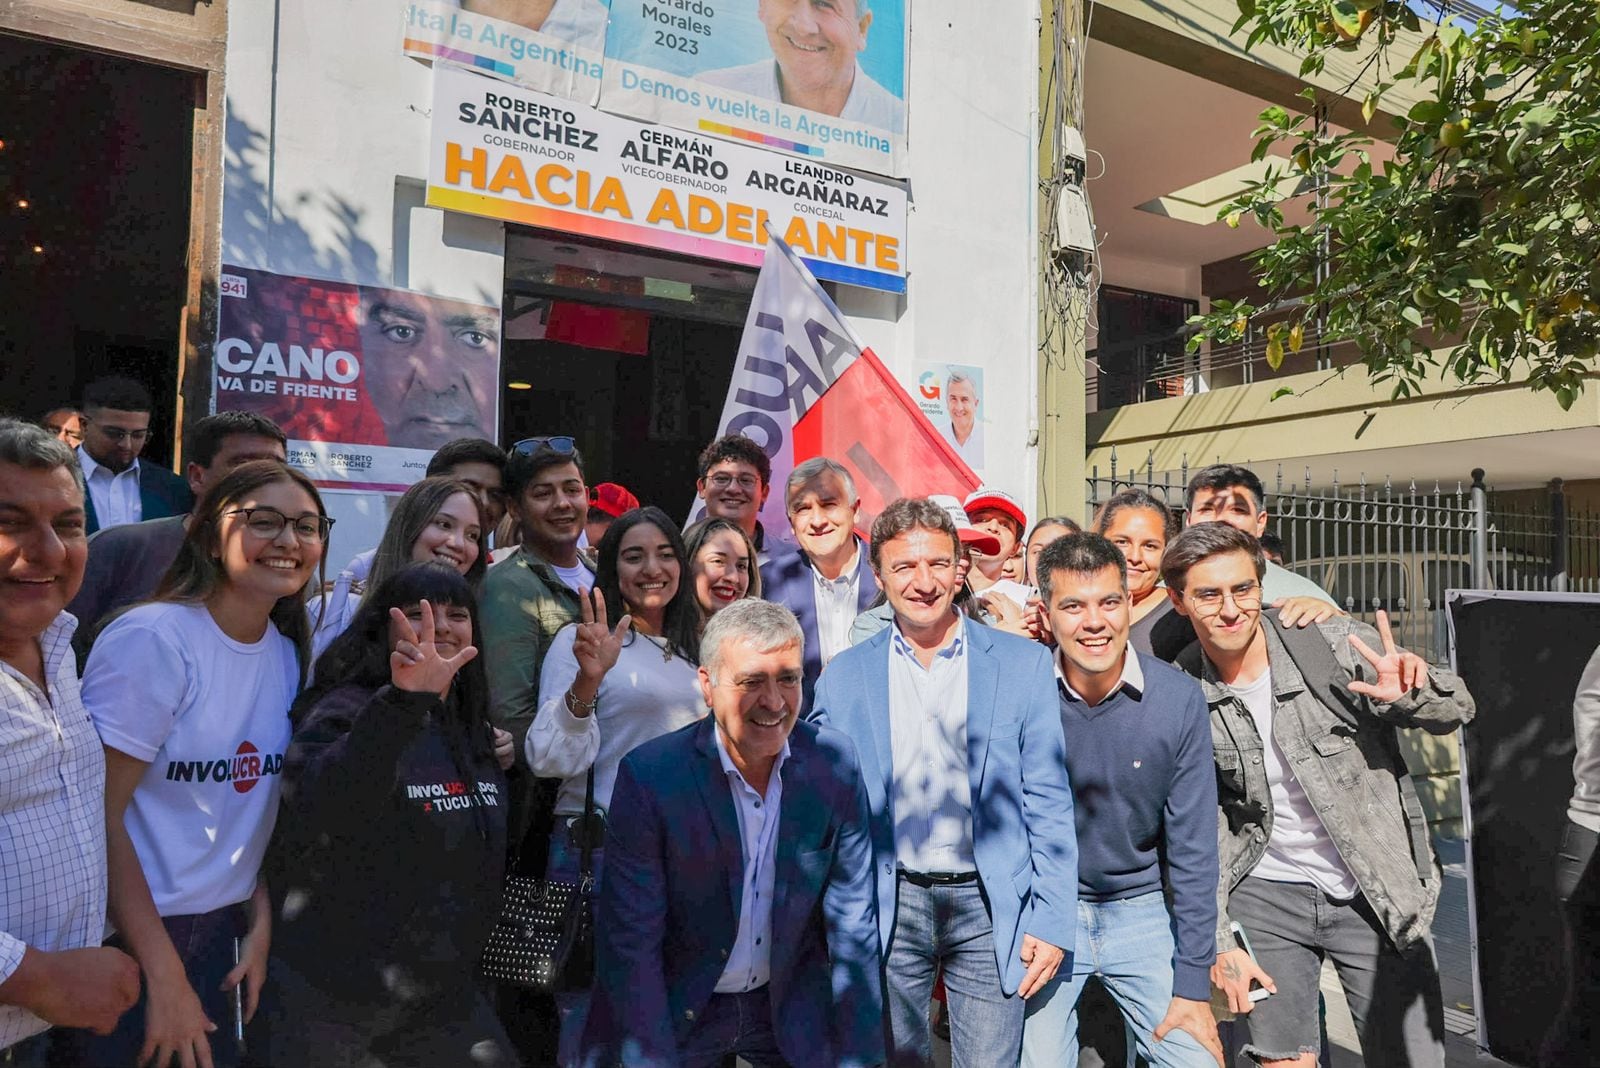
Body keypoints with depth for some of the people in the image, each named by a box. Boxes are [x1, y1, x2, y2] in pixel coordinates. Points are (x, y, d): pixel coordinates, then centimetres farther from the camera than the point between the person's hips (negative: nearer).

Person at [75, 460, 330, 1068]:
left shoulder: (288, 653, 1)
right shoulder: (152, 639, -19)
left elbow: (259, 803, 8)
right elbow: (100, 814, -19)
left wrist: (261, 923, 0)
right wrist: (164, 976, -18)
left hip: (223, 928, 6)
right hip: (126, 934, -6)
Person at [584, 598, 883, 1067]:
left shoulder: (836, 762, -15)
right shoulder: (648, 776, -22)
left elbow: (853, 924, -8)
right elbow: (630, 943, -17)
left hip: (791, 1008, 2)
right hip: (675, 1011, -2)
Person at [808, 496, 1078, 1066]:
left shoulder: (1024, 663, -2)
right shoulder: (844, 675, 1)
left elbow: (1048, 802, -2)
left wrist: (1051, 921, -6)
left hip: (990, 906, -1)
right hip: (888, 908, 1)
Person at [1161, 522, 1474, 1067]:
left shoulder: (1340, 647, -13)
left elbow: (1455, 711, -6)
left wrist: (1414, 693, -30)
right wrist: (1218, 941, -2)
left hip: (1377, 893, 0)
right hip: (1267, 896, 1)